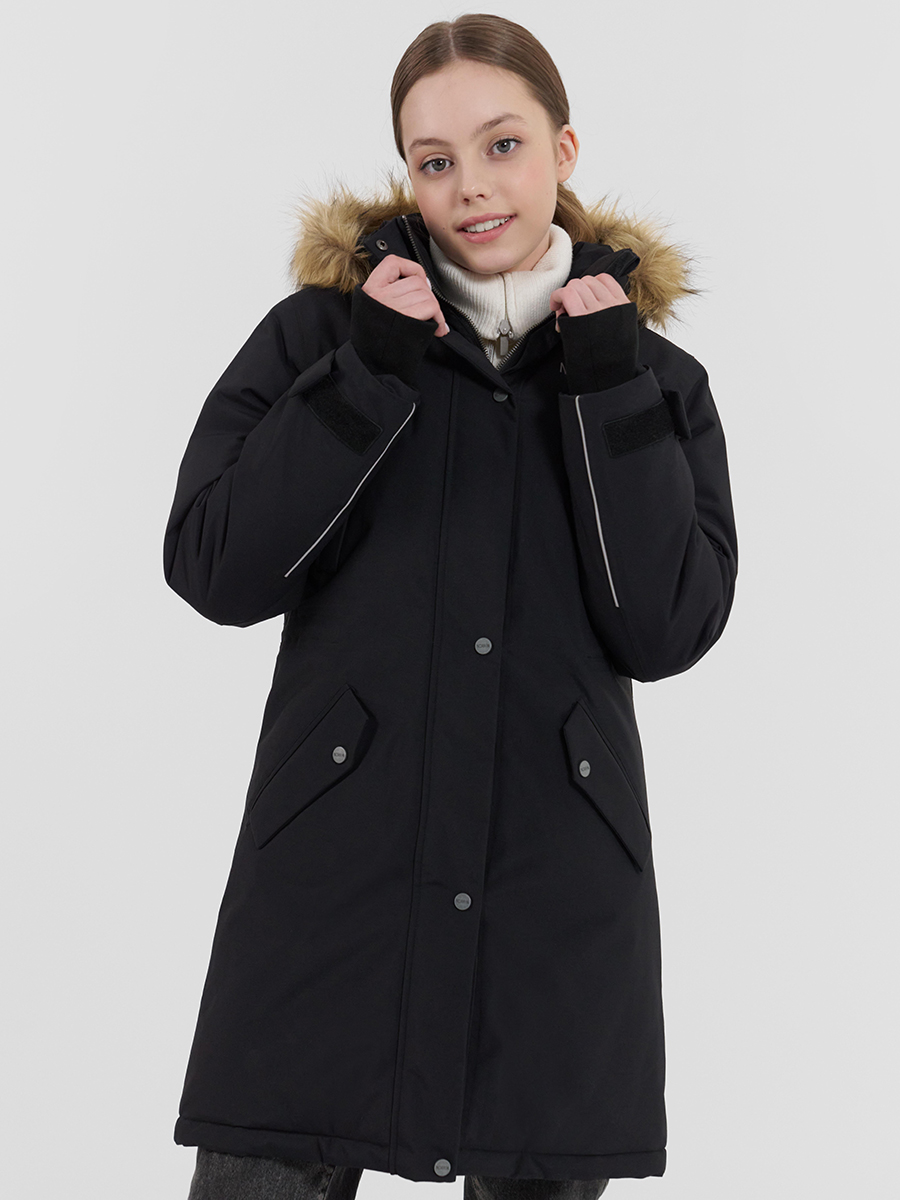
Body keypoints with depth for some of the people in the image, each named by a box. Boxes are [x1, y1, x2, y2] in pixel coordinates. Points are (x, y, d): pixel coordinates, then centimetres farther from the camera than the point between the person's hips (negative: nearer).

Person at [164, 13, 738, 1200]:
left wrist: (610, 386, -8)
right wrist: (369, 371, -10)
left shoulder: (655, 377, 8)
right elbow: (214, 572, -4)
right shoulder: (321, 329, 6)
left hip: (562, 899, 1)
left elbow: (669, 630, -4)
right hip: (331, 876, -1)